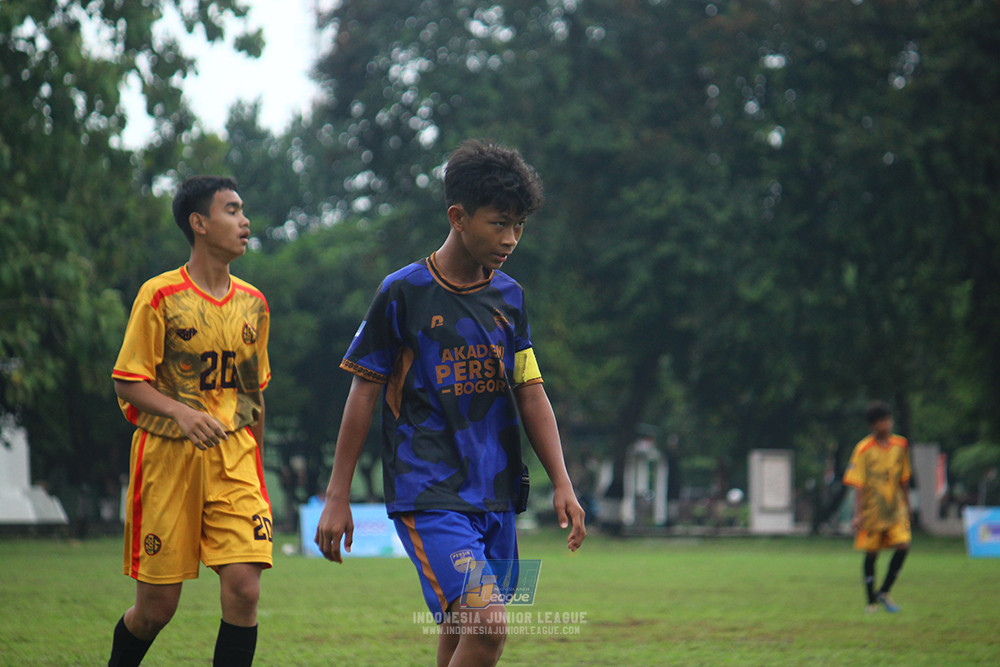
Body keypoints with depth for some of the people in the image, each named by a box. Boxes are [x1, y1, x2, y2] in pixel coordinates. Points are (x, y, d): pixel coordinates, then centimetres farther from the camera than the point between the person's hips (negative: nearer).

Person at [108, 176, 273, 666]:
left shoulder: (253, 303, 9)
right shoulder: (160, 295, -5)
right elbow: (127, 383, -6)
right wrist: (183, 413, -22)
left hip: (234, 458, 3)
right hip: (167, 455, -3)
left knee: (243, 589, -14)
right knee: (155, 607, 2)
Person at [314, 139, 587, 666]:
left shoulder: (509, 296, 10)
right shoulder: (403, 293, -6)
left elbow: (530, 394, 15)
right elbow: (363, 393, -2)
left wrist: (561, 483, 6)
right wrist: (337, 497, -2)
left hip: (495, 495, 6)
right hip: (428, 496, -6)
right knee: (485, 625, -20)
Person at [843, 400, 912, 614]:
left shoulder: (900, 445, 2)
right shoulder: (864, 449, -10)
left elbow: (904, 481, 13)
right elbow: (858, 484, -11)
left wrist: (906, 507, 16)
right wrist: (858, 514, -17)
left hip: (895, 509, 3)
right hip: (872, 510, -3)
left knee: (903, 546, -11)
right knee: (871, 553, 2)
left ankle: (884, 592, 5)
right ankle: (871, 601, 15)